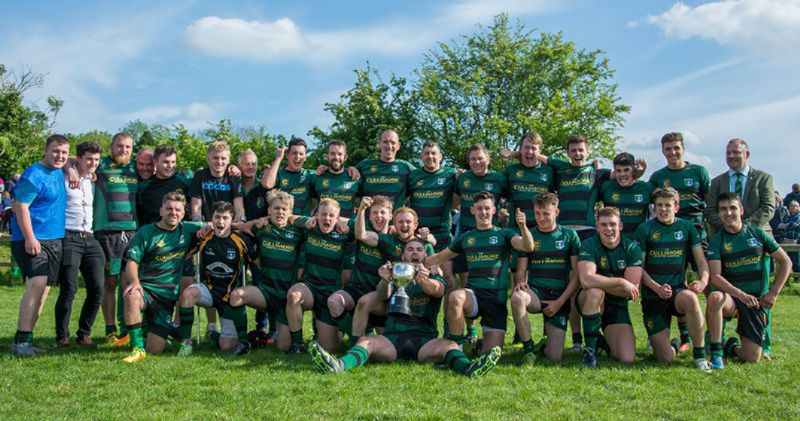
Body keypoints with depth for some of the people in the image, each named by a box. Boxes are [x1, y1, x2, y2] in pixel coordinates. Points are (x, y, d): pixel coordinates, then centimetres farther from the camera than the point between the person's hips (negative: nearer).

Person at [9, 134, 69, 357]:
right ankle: (21, 340, -17)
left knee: (43, 289, 8)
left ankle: (26, 339, 14)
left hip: (53, 240, 9)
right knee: (37, 284, -20)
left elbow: (69, 162, 37)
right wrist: (29, 238, -23)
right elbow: (20, 206, -17)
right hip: (32, 240, -9)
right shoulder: (34, 175, -12)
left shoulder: (58, 172, 12)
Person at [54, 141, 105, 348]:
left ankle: (84, 334, 14)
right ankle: (62, 337, 5)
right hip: (69, 238, -6)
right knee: (68, 289, -9)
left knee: (97, 288, 0)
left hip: (90, 238, 6)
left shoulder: (94, 181, 17)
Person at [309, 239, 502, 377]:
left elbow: (439, 290, -6)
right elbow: (383, 294, -1)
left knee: (449, 345, -30)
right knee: (365, 341, -26)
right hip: (393, 336, 1)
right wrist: (385, 280, -27)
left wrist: (423, 281, -31)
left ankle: (468, 367, -58)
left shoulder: (433, 275, 20)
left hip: (425, 337, 0)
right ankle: (339, 365, -53)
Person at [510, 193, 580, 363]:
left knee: (554, 357, -11)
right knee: (517, 298, -38)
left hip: (560, 298, -1)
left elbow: (577, 274, 1)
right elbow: (520, 271, 7)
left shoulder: (569, 235, 4)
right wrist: (519, 282, -18)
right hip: (535, 292, 1)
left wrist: (560, 302, -9)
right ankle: (529, 349, -19)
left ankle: (548, 339, 26)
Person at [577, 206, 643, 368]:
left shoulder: (632, 248, -7)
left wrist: (599, 282, -20)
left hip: (617, 306, 2)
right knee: (594, 292, -39)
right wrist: (621, 282, -26)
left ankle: (603, 341, 23)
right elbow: (586, 280, -30)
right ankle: (590, 348, -21)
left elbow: (633, 289, -16)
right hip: (590, 302, -2)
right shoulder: (589, 245, -13)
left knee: (627, 359, -13)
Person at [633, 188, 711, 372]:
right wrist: (657, 288, -20)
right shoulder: (645, 229, -1)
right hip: (652, 296, -1)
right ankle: (672, 345, 28)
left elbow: (701, 260, 6)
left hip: (678, 289, 1)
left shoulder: (686, 227, 7)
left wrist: (703, 280, -15)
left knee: (690, 298, -39)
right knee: (665, 358, -12)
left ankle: (699, 354, -19)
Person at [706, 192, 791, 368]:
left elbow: (785, 262, 8)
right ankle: (716, 354, -24)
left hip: (758, 301, 2)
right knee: (715, 297, -39)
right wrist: (740, 294, -27)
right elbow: (715, 277, -14)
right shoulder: (716, 241, -3)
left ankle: (733, 346, 32)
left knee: (752, 358, -6)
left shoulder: (758, 234, 2)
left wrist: (773, 293, 0)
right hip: (731, 298, -1)